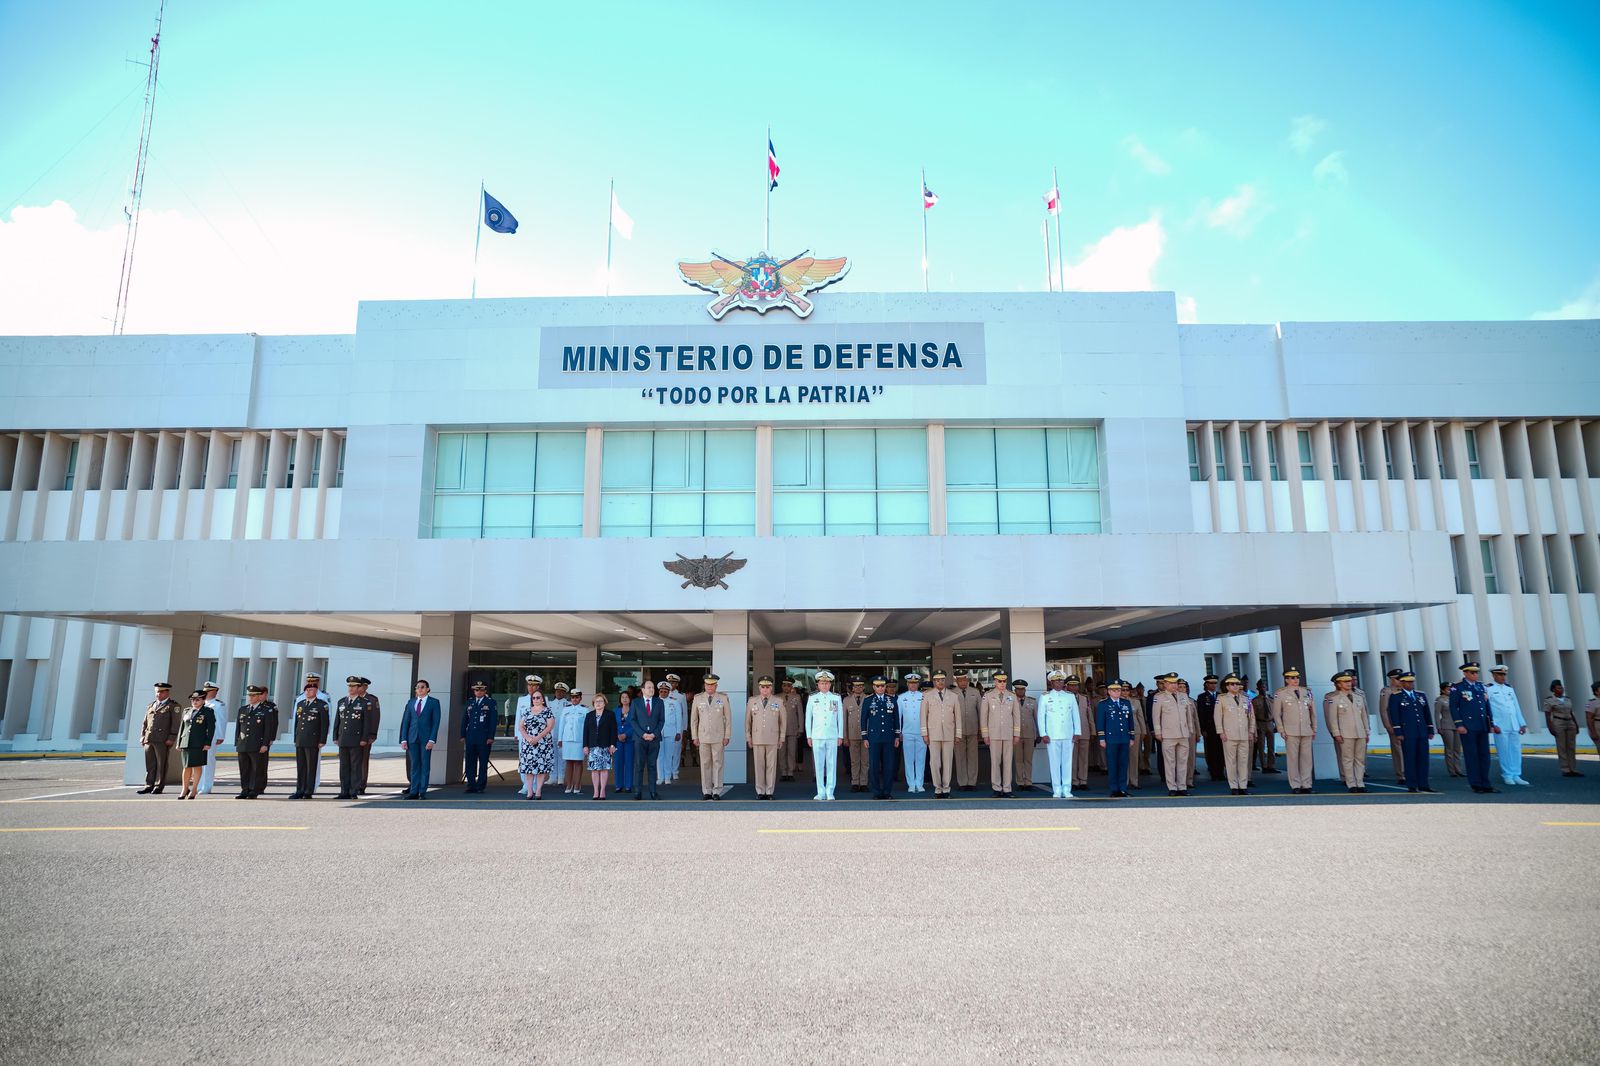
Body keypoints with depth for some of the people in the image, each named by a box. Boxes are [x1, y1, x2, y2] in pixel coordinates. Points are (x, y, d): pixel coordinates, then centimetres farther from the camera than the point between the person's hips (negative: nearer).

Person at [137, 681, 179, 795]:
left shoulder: (173, 705, 1)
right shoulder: (151, 705, 21)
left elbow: (175, 723, -5)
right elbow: (145, 722, 23)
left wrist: (171, 738, -13)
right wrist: (142, 736, 12)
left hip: (163, 740, -6)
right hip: (149, 739, 6)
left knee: (161, 764, -2)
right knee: (150, 764, 8)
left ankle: (159, 787, 3)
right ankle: (149, 786, 13)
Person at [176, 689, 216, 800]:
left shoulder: (208, 712, 0)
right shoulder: (186, 711, 14)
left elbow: (211, 728, -4)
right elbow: (181, 727, 18)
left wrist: (208, 743, -11)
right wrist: (179, 743, 12)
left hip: (199, 744, -4)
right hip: (185, 743, 4)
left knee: (197, 766, 0)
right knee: (186, 766, 8)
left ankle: (194, 789, 8)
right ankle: (185, 789, 17)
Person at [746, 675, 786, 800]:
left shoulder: (778, 702, 2)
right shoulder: (752, 701, 5)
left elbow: (783, 721, 6)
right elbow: (748, 720, 9)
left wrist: (782, 738, 4)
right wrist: (748, 737, 6)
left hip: (773, 739, -1)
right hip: (757, 739, 1)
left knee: (771, 766, 2)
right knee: (759, 766, 3)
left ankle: (769, 792, 9)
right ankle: (760, 792, 11)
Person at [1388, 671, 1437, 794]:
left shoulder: (1421, 695, 14)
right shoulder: (1395, 696, -2)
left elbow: (1427, 714, 16)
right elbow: (1394, 715, -5)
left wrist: (1430, 730, 11)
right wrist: (1398, 733, -10)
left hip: (1422, 733, 5)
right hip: (1407, 733, -5)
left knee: (1423, 759, 5)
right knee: (1410, 759, -2)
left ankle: (1423, 785, 12)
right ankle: (1412, 786, 2)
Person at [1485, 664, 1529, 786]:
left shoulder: (1510, 689, 15)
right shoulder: (1487, 689, -3)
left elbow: (1517, 707, 18)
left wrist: (1522, 724, 12)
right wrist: (1493, 725, -13)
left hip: (1514, 726, 5)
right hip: (1500, 727, -5)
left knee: (1516, 750, 5)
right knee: (1504, 752, -1)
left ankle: (1516, 775, 11)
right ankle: (1507, 776, 7)